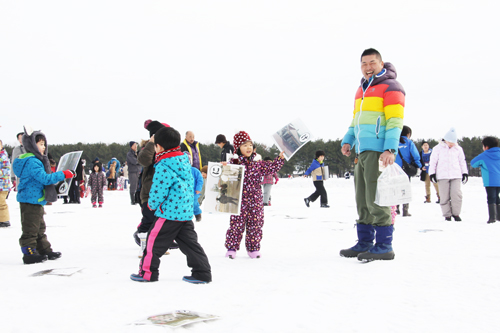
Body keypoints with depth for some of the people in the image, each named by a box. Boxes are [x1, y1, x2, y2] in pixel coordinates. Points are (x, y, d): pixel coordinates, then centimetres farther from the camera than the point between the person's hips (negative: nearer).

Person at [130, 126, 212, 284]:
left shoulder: (163, 167, -17)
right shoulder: (185, 161, 9)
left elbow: (158, 191, -17)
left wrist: (152, 204, 3)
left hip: (169, 213, -8)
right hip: (186, 212, 8)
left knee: (154, 240, 6)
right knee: (189, 242, 11)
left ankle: (148, 272, 16)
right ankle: (202, 273, 10)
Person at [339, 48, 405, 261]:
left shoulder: (390, 86, -4)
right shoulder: (362, 89, 22)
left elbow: (395, 121, -12)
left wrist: (390, 149, -21)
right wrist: (348, 140, 14)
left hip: (379, 152, -9)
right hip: (362, 152, 9)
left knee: (376, 200, -9)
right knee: (363, 201, 10)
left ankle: (384, 246, -3)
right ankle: (364, 243, 17)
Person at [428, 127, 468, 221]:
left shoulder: (458, 149, 12)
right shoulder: (438, 148, 3)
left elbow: (462, 161, 20)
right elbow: (433, 161, 4)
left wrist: (465, 173, 16)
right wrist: (432, 173, -1)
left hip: (456, 175, 2)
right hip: (442, 176, -2)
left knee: (456, 194, -9)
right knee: (445, 196, -2)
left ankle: (456, 213, 4)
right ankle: (447, 214, 7)